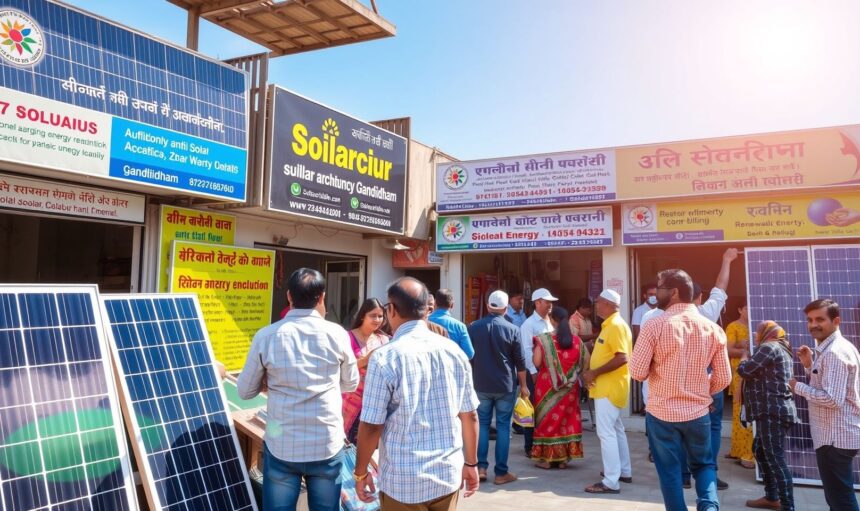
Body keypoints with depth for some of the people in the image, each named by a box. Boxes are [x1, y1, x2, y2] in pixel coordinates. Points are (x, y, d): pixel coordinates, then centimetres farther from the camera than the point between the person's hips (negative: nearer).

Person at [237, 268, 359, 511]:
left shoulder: (266, 336, -7)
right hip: (328, 446, 0)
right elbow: (351, 384, 9)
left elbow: (245, 391, 4)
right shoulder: (337, 334, -6)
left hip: (281, 447, 0)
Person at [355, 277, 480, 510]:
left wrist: (360, 473, 2)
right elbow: (470, 415, 4)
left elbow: (371, 425, -12)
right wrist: (471, 463, 16)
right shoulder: (455, 352, -2)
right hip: (449, 474, 4)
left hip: (404, 481, -4)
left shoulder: (385, 358, -14)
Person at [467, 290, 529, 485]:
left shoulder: (473, 327, -2)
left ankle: (481, 467, 8)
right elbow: (519, 361, -3)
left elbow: (468, 358, 5)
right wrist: (523, 385, 8)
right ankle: (501, 472, 8)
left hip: (480, 385, 1)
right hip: (506, 386, -1)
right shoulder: (512, 329, -7)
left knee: (482, 424, 12)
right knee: (503, 426, 5)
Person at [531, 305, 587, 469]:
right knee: (567, 419, 12)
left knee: (548, 418, 7)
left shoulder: (544, 339, -13)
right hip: (570, 387, 3)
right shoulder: (576, 340, -2)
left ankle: (547, 458, 11)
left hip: (547, 385, -3)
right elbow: (586, 362, 3)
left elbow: (536, 362, -17)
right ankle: (564, 458, 17)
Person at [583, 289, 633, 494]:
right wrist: (592, 372, 6)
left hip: (610, 387, -11)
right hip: (607, 386, 11)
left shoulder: (616, 326, -18)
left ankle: (611, 482, -6)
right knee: (615, 429, 18)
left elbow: (622, 358, -27)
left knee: (606, 432, -9)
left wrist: (595, 373, -22)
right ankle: (624, 471, 29)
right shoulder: (609, 325, 14)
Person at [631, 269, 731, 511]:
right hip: (698, 413, 3)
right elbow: (723, 378, 2)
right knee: (704, 464, 22)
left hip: (661, 413, -3)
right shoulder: (713, 329, -2)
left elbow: (637, 372, -13)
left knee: (670, 473, 12)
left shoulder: (655, 325, -14)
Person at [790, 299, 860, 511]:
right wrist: (810, 366, 6)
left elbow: (832, 399, -27)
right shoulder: (834, 348, 13)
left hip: (834, 437, -11)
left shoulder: (833, 353, -21)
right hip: (838, 435, 11)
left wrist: (798, 387, -15)